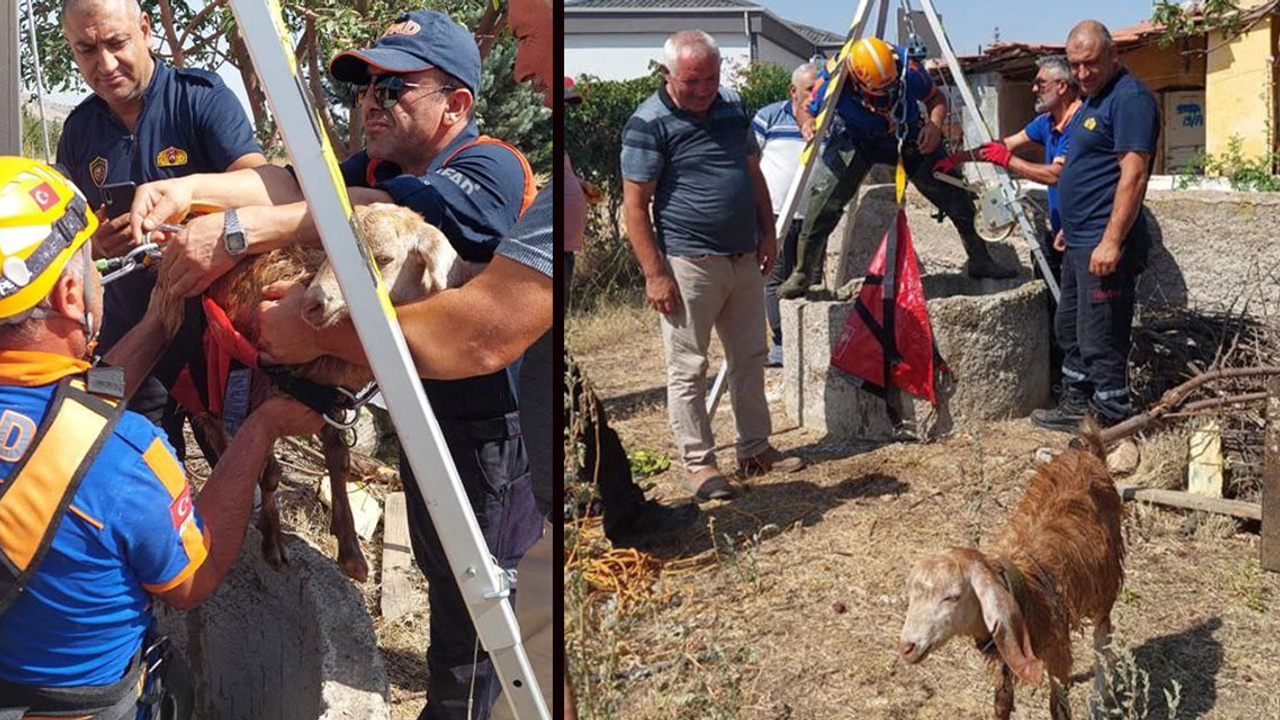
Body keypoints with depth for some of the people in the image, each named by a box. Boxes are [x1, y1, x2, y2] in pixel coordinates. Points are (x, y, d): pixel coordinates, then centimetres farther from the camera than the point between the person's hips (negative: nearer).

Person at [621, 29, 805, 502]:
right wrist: (655, 274, -16)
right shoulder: (649, 123, -11)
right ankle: (697, 462, 11)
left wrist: (767, 234, 14)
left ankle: (755, 449, 27)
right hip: (689, 265, -7)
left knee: (750, 358, 14)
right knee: (688, 367, 0)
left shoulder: (732, 107, 10)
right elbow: (635, 204, -13)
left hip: (743, 259, 7)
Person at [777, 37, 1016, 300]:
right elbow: (806, 110, -11)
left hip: (910, 139, 1)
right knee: (824, 196, -20)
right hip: (855, 141, -1)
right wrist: (807, 125, -35)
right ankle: (803, 273, -7)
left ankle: (980, 260, 15)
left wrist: (935, 124, -28)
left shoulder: (907, 68, -26)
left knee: (954, 194, -4)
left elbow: (936, 98, -7)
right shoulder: (834, 77, -29)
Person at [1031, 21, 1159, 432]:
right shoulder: (1092, 100, 17)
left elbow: (1133, 174, -22)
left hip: (1104, 245, -11)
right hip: (1080, 243, 11)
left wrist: (1111, 242, -26)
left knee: (1101, 340, -5)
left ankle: (1110, 420, 5)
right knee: (1070, 329, 19)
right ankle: (1076, 405, 31)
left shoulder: (1130, 97, -15)